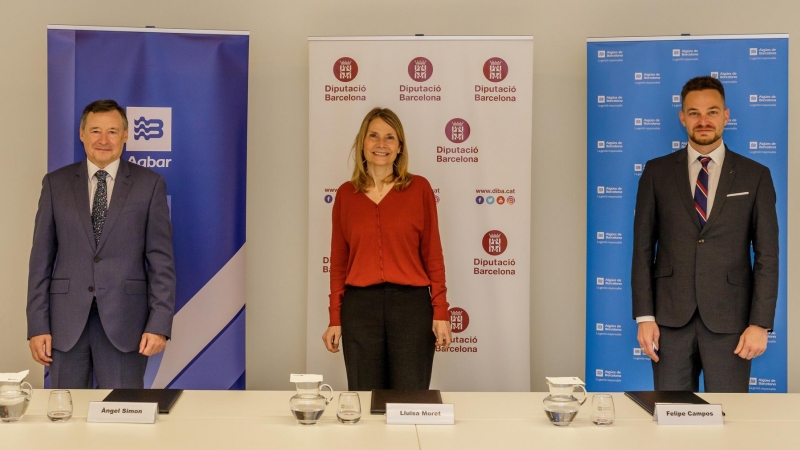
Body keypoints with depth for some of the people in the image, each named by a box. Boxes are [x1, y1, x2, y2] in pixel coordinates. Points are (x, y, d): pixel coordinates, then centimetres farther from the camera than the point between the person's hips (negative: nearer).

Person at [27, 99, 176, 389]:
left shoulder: (150, 184, 2)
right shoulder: (56, 183, 7)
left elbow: (161, 260, -1)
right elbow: (41, 258, 6)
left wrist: (160, 325, -8)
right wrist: (37, 325, 0)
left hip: (124, 321, -1)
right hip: (66, 320, 2)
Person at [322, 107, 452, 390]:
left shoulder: (419, 188, 1)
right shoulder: (346, 194, 6)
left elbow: (432, 254, 1)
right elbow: (339, 261, 8)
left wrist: (440, 312, -4)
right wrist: (335, 319, 5)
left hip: (411, 305, -1)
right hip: (360, 307, 2)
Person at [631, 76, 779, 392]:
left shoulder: (755, 176, 4)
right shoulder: (657, 173, 5)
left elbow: (767, 255, 2)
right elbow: (643, 249, 4)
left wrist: (760, 323, -5)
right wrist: (644, 317, -3)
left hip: (729, 319, 0)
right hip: (671, 317, 1)